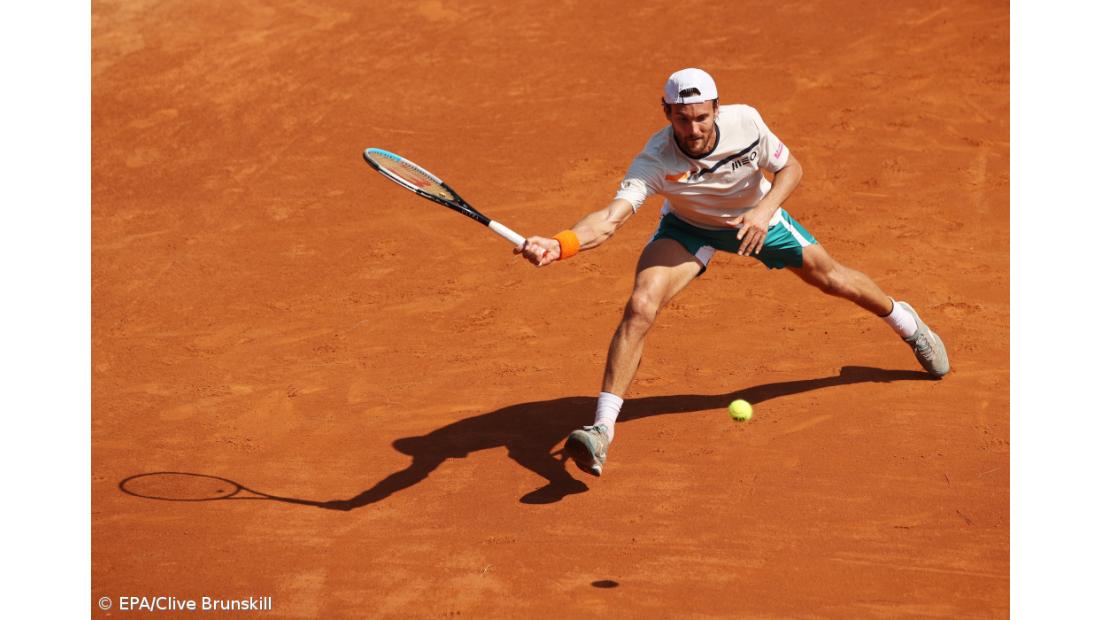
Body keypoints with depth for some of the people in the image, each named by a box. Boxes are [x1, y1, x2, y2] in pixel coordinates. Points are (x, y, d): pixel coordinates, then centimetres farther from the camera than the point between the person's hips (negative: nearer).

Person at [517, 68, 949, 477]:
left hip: (757, 217, 2)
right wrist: (559, 245, -69)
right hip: (688, 227, -2)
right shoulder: (655, 161, -37)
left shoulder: (746, 122, -32)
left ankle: (904, 321, 49)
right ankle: (602, 429, -19)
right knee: (641, 305, -25)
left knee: (831, 278, 13)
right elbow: (610, 218, -49)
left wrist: (764, 209, -35)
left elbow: (790, 168, -15)